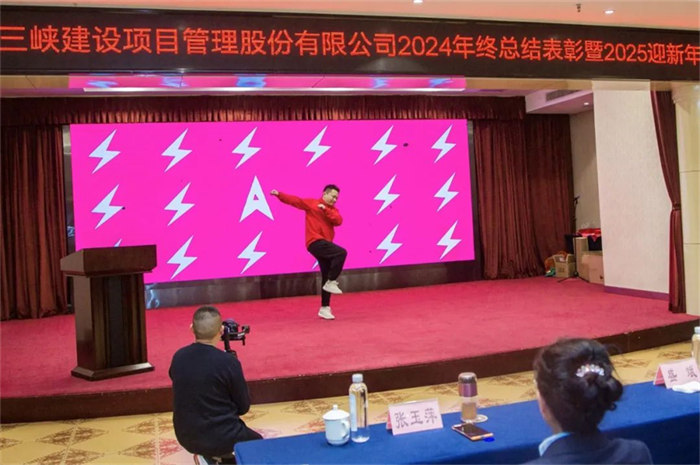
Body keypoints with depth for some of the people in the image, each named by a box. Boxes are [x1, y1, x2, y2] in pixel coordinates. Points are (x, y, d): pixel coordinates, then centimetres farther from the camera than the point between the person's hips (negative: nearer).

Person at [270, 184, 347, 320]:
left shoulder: (333, 210, 17)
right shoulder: (311, 203, 3)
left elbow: (338, 221, -2)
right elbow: (295, 200, -4)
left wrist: (325, 210, -9)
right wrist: (279, 194, -15)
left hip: (324, 245, 7)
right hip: (315, 242, -7)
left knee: (326, 278, 9)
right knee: (341, 253, -25)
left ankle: (324, 308, 17)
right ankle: (331, 282, -13)